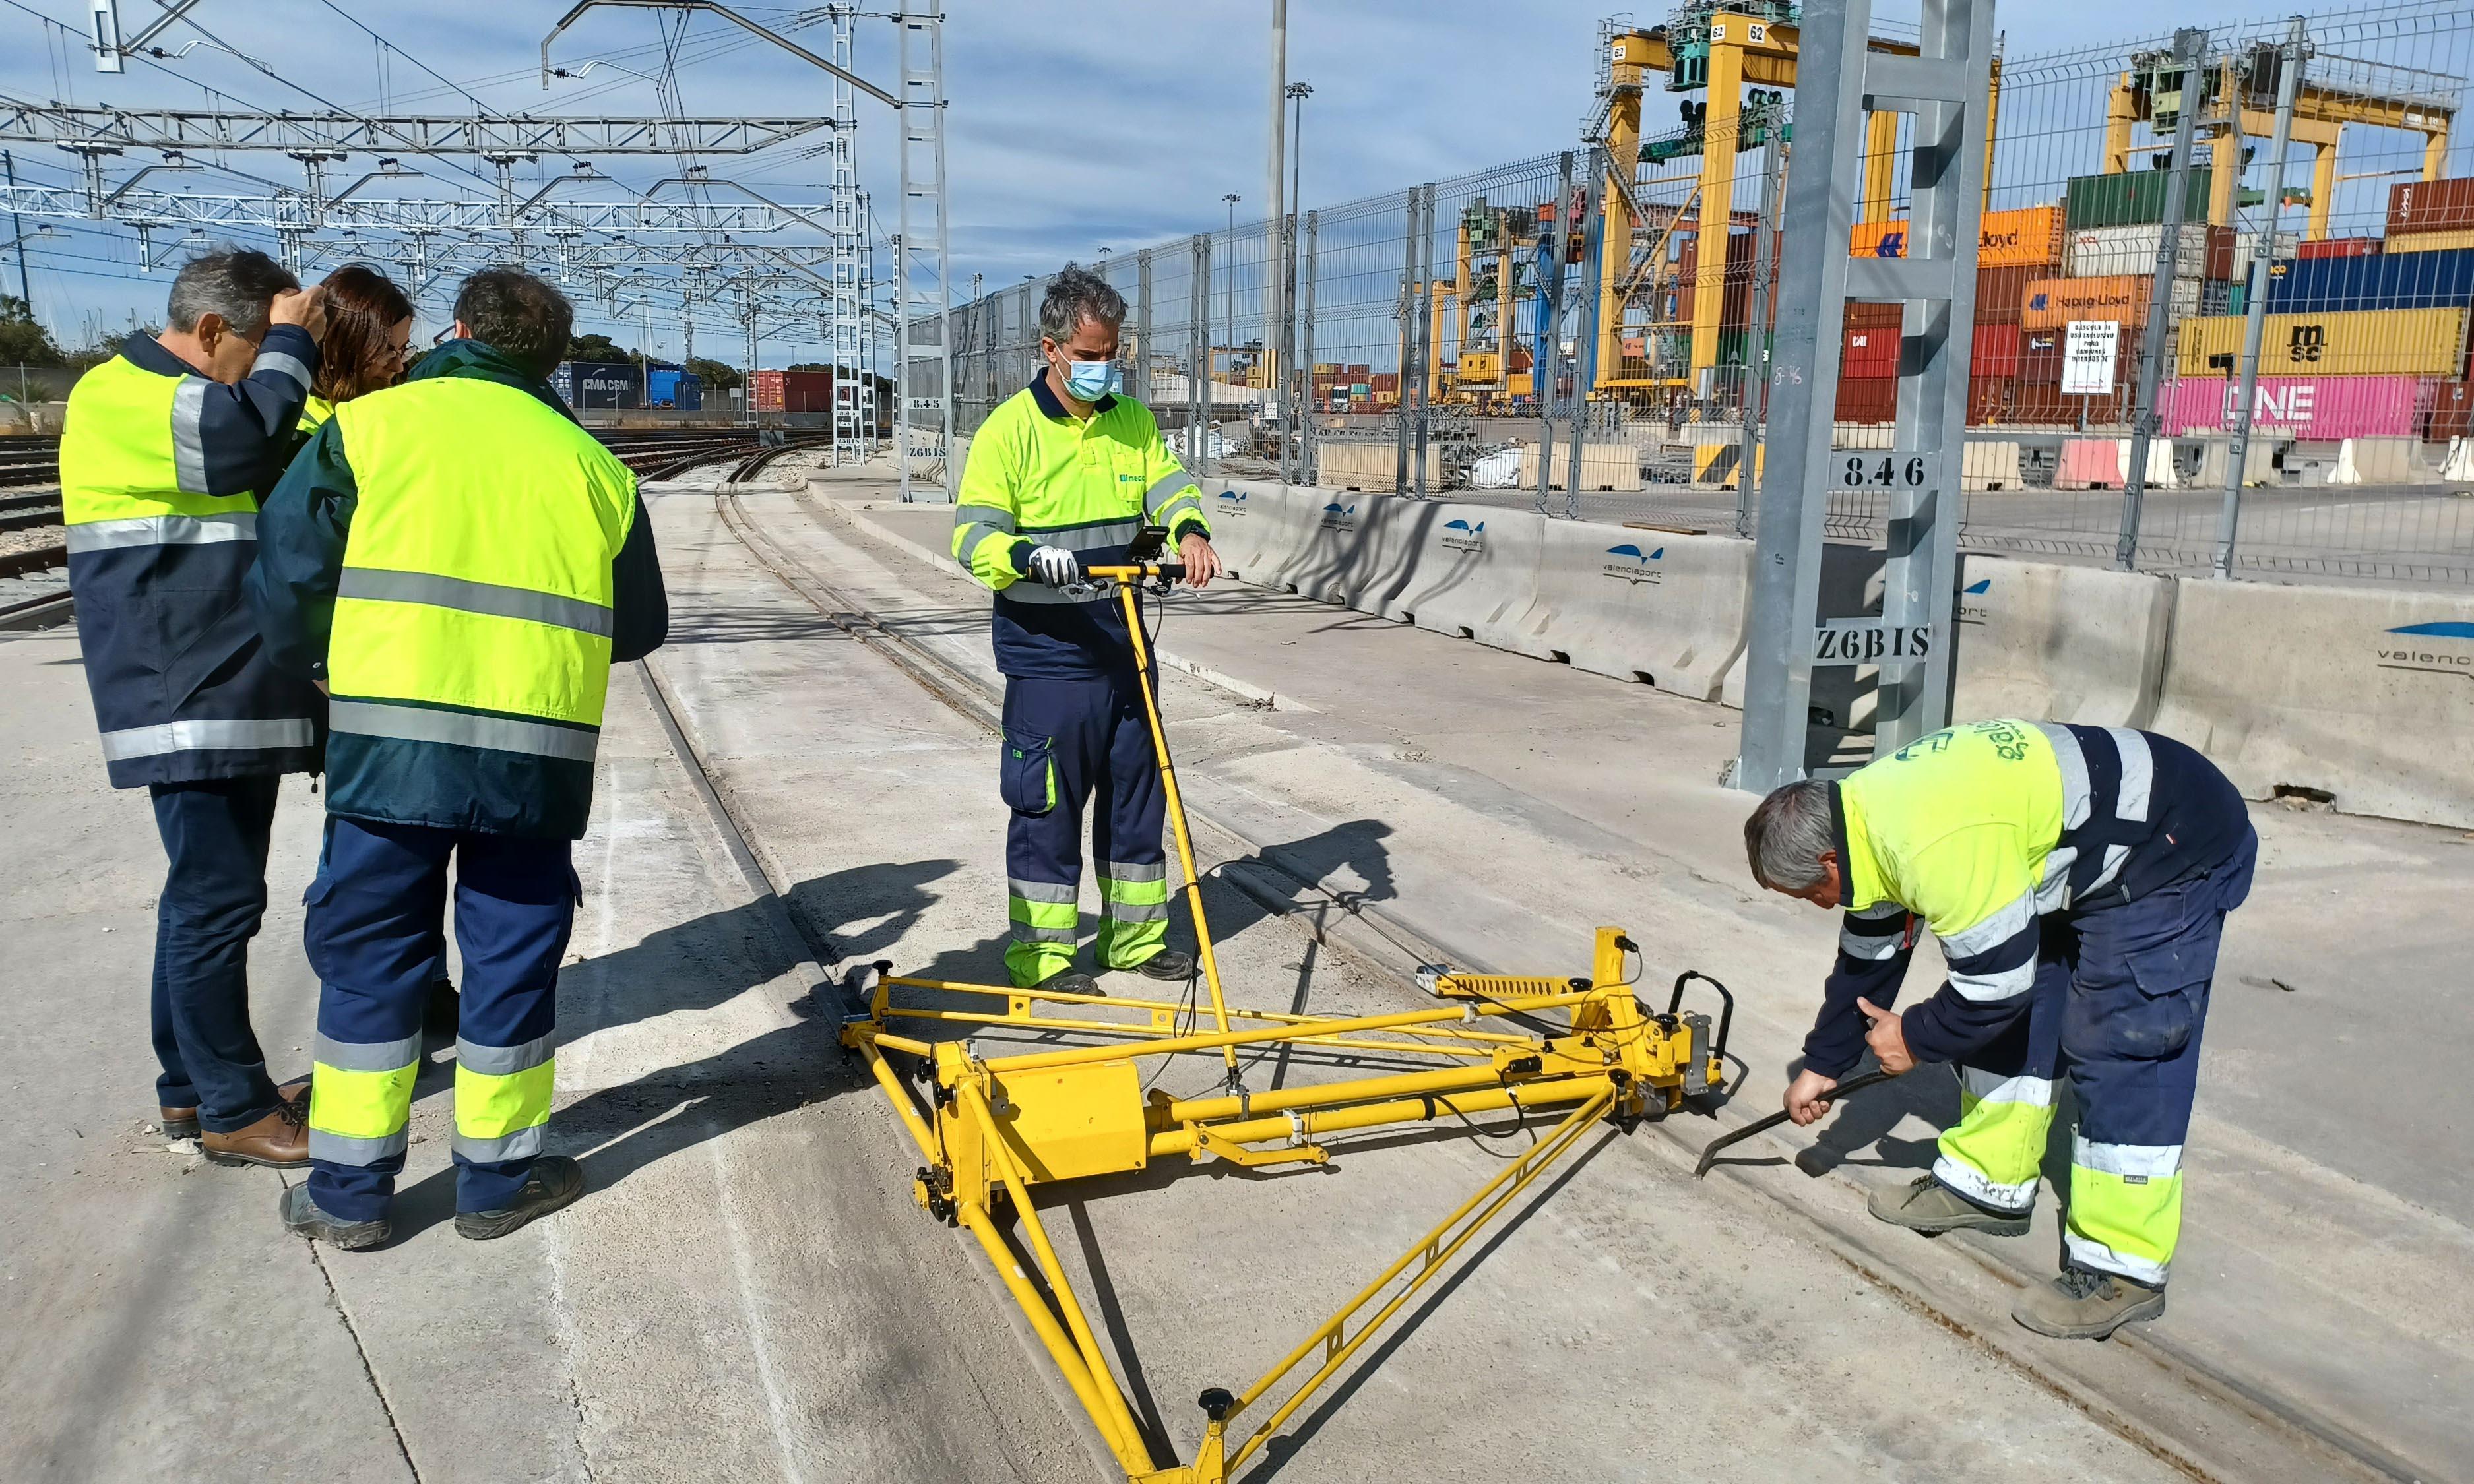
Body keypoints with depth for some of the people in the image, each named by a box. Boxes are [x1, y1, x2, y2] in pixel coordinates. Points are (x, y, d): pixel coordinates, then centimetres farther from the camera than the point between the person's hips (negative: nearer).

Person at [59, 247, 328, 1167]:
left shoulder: (210, 400, 22)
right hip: (186, 703, -10)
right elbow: (243, 441, -28)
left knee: (211, 892, 14)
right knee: (217, 895, -7)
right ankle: (234, 1110, 1)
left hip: (241, 696, 10)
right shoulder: (118, 396, -10)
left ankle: (192, 1084, 24)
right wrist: (290, 345, -13)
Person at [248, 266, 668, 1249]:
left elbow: (286, 575, 2)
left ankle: (347, 1188, 20)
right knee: (514, 951, 13)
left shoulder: (370, 424, 5)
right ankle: (497, 1177, 23)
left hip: (389, 736, -1)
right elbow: (641, 626, 15)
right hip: (539, 753, 1)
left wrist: (318, 668, 21)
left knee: (369, 952, 12)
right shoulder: (590, 462, 11)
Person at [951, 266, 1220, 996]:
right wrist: (1027, 554, -34)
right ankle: (1041, 951, 14)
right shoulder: (1012, 428, -8)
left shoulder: (1133, 419, 10)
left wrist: (1191, 530, -21)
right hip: (1046, 653, -6)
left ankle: (1136, 934, 28)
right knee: (1048, 800, 1)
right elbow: (974, 533, -13)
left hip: (1124, 645, 6)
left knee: (1137, 790, 13)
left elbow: (1169, 484, 2)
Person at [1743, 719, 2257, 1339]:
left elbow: (1999, 980, -25)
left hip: (2174, 853, -10)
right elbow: (1867, 959, 10)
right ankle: (1988, 1185, 25)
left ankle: (2122, 1271, -1)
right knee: (2009, 1021, 11)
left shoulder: (1936, 849, -34)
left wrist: (1916, 1039, -7)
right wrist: (1822, 1066, 16)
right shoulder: (1865, 817, -3)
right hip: (2082, 859, 10)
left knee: (2122, 1054, -10)